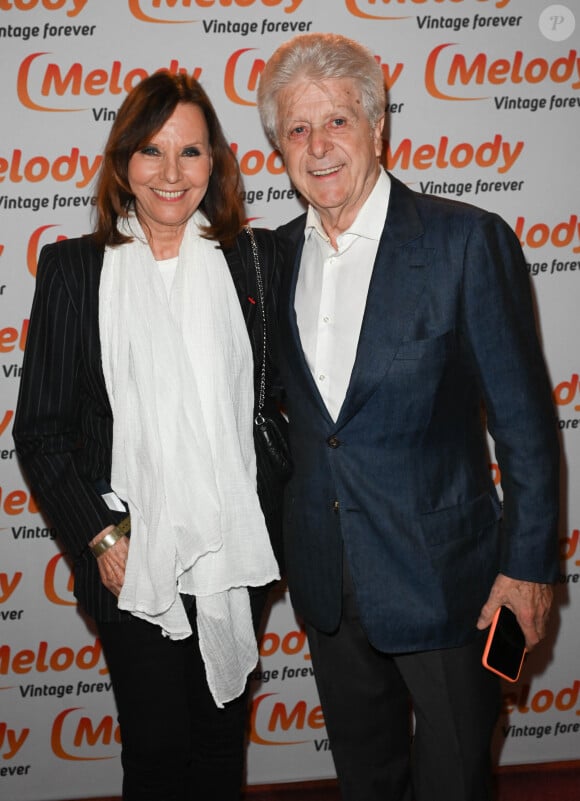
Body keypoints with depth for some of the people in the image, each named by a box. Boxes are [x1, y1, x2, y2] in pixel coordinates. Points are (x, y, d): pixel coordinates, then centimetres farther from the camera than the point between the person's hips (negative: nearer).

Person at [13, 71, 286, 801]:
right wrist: (100, 537, -8)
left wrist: (277, 517, 1)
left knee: (222, 739, 16)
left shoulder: (258, 258, 3)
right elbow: (40, 429, 0)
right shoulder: (72, 267, -2)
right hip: (130, 557, -1)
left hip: (234, 549, 2)